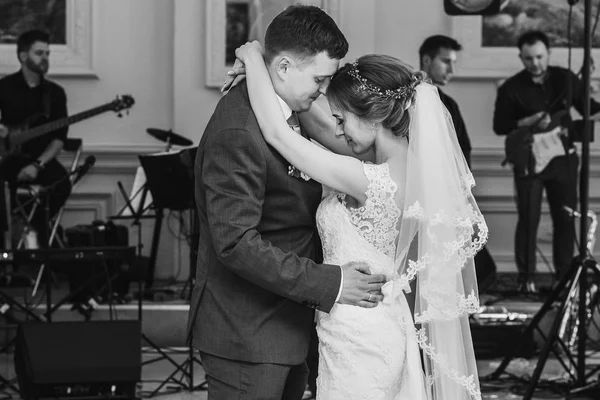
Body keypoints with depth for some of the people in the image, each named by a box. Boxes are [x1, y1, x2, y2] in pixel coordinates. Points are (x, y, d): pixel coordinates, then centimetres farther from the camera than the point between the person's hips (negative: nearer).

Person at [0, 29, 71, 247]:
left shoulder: (55, 92, 6)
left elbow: (59, 137, -1)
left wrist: (38, 165, -15)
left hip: (41, 158, 2)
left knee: (62, 184, -28)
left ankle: (37, 226, -5)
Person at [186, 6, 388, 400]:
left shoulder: (286, 112, 9)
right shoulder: (237, 132, -22)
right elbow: (236, 242, -26)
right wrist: (329, 283, -25)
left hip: (285, 321, 9)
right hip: (246, 335, -9)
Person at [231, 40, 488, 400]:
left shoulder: (369, 181, -26)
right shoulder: (410, 168, -1)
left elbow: (277, 133, -24)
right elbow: (324, 131, 12)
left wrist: (254, 57, -10)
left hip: (357, 340, -9)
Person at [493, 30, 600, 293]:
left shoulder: (565, 79, 3)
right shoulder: (511, 89, -5)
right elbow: (499, 126, -4)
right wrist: (528, 123, -18)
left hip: (563, 157, 3)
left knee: (565, 218, 5)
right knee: (528, 219, -5)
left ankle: (564, 275, 15)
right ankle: (526, 278, 1)